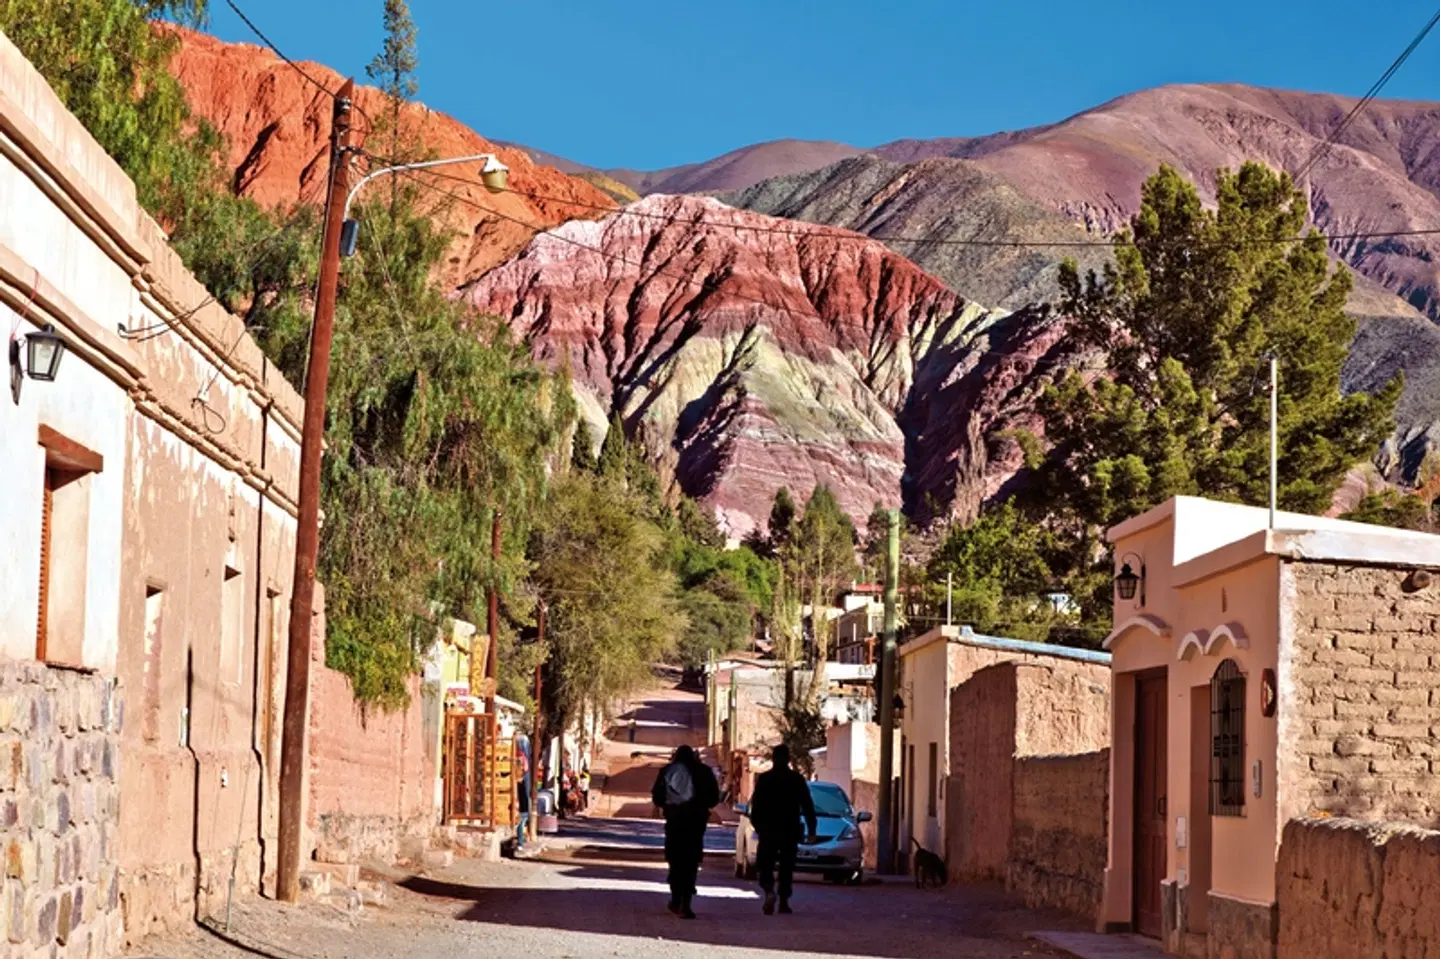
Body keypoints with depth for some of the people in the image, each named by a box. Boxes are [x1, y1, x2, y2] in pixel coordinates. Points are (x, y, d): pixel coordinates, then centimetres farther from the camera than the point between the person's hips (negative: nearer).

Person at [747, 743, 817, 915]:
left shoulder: (763, 779, -2)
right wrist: (811, 828, 4)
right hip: (790, 830, 1)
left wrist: (757, 825, 9)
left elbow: (755, 805, -2)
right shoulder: (797, 779, 0)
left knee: (765, 864, 4)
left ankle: (769, 890, -22)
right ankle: (784, 901, 6)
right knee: (787, 866, 9)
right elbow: (807, 806, 0)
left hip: (768, 830, -1)